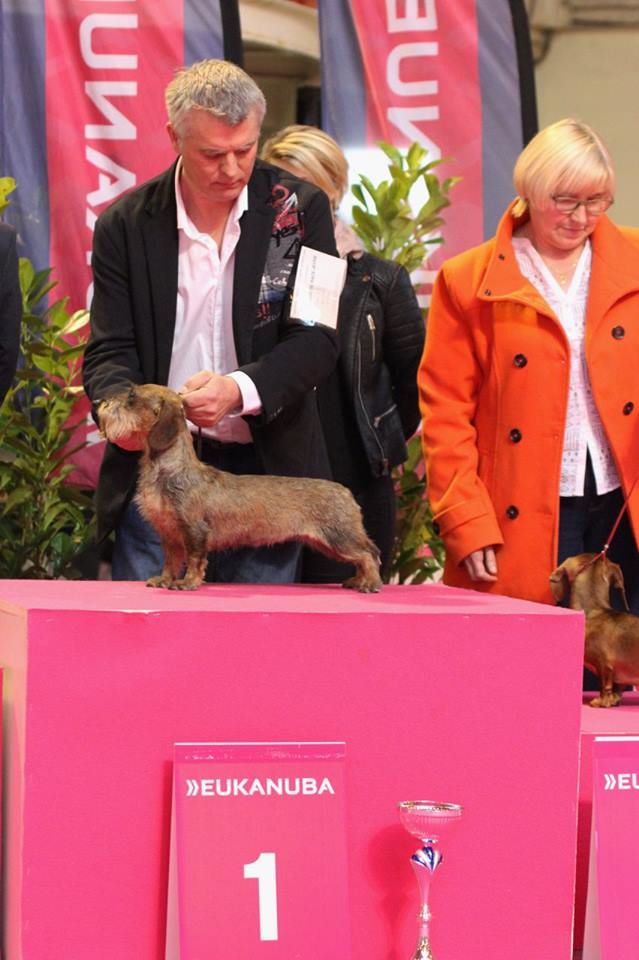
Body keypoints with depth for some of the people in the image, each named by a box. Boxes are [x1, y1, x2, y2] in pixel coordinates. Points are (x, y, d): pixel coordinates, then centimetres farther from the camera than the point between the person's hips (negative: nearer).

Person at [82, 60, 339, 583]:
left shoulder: (300, 209, -1)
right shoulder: (126, 225, 1)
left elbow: (316, 339, -6)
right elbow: (109, 353, 1)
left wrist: (239, 390, -24)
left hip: (267, 470, 0)